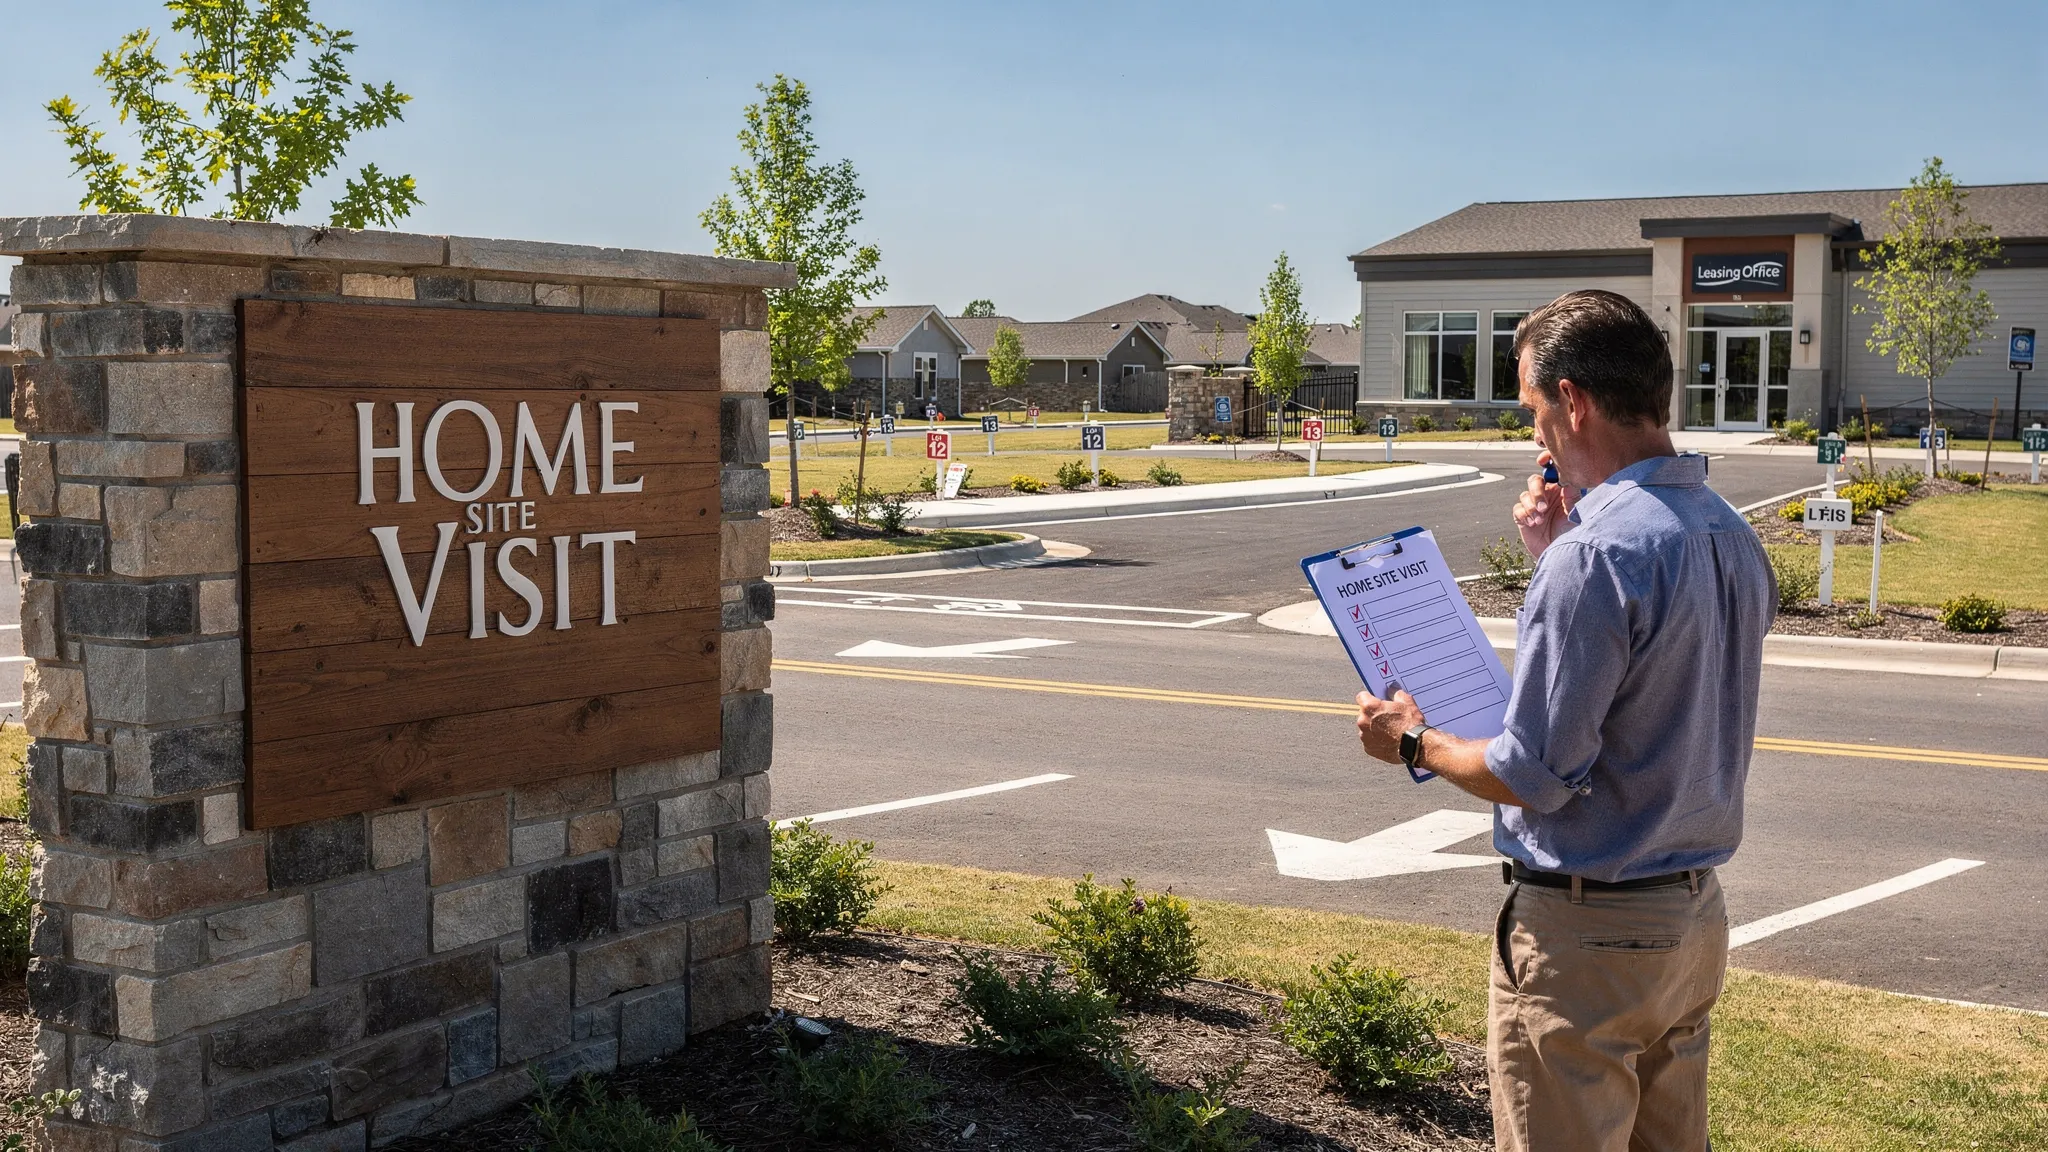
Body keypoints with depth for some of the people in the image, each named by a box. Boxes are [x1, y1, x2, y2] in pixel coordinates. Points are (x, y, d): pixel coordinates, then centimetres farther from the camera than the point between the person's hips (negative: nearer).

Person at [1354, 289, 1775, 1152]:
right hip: (1695, 918, 9)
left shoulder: (1598, 554, -24)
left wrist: (1414, 742, -4)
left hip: (1586, 932, -9)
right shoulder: (1734, 538, 4)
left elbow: (1534, 777, -22)